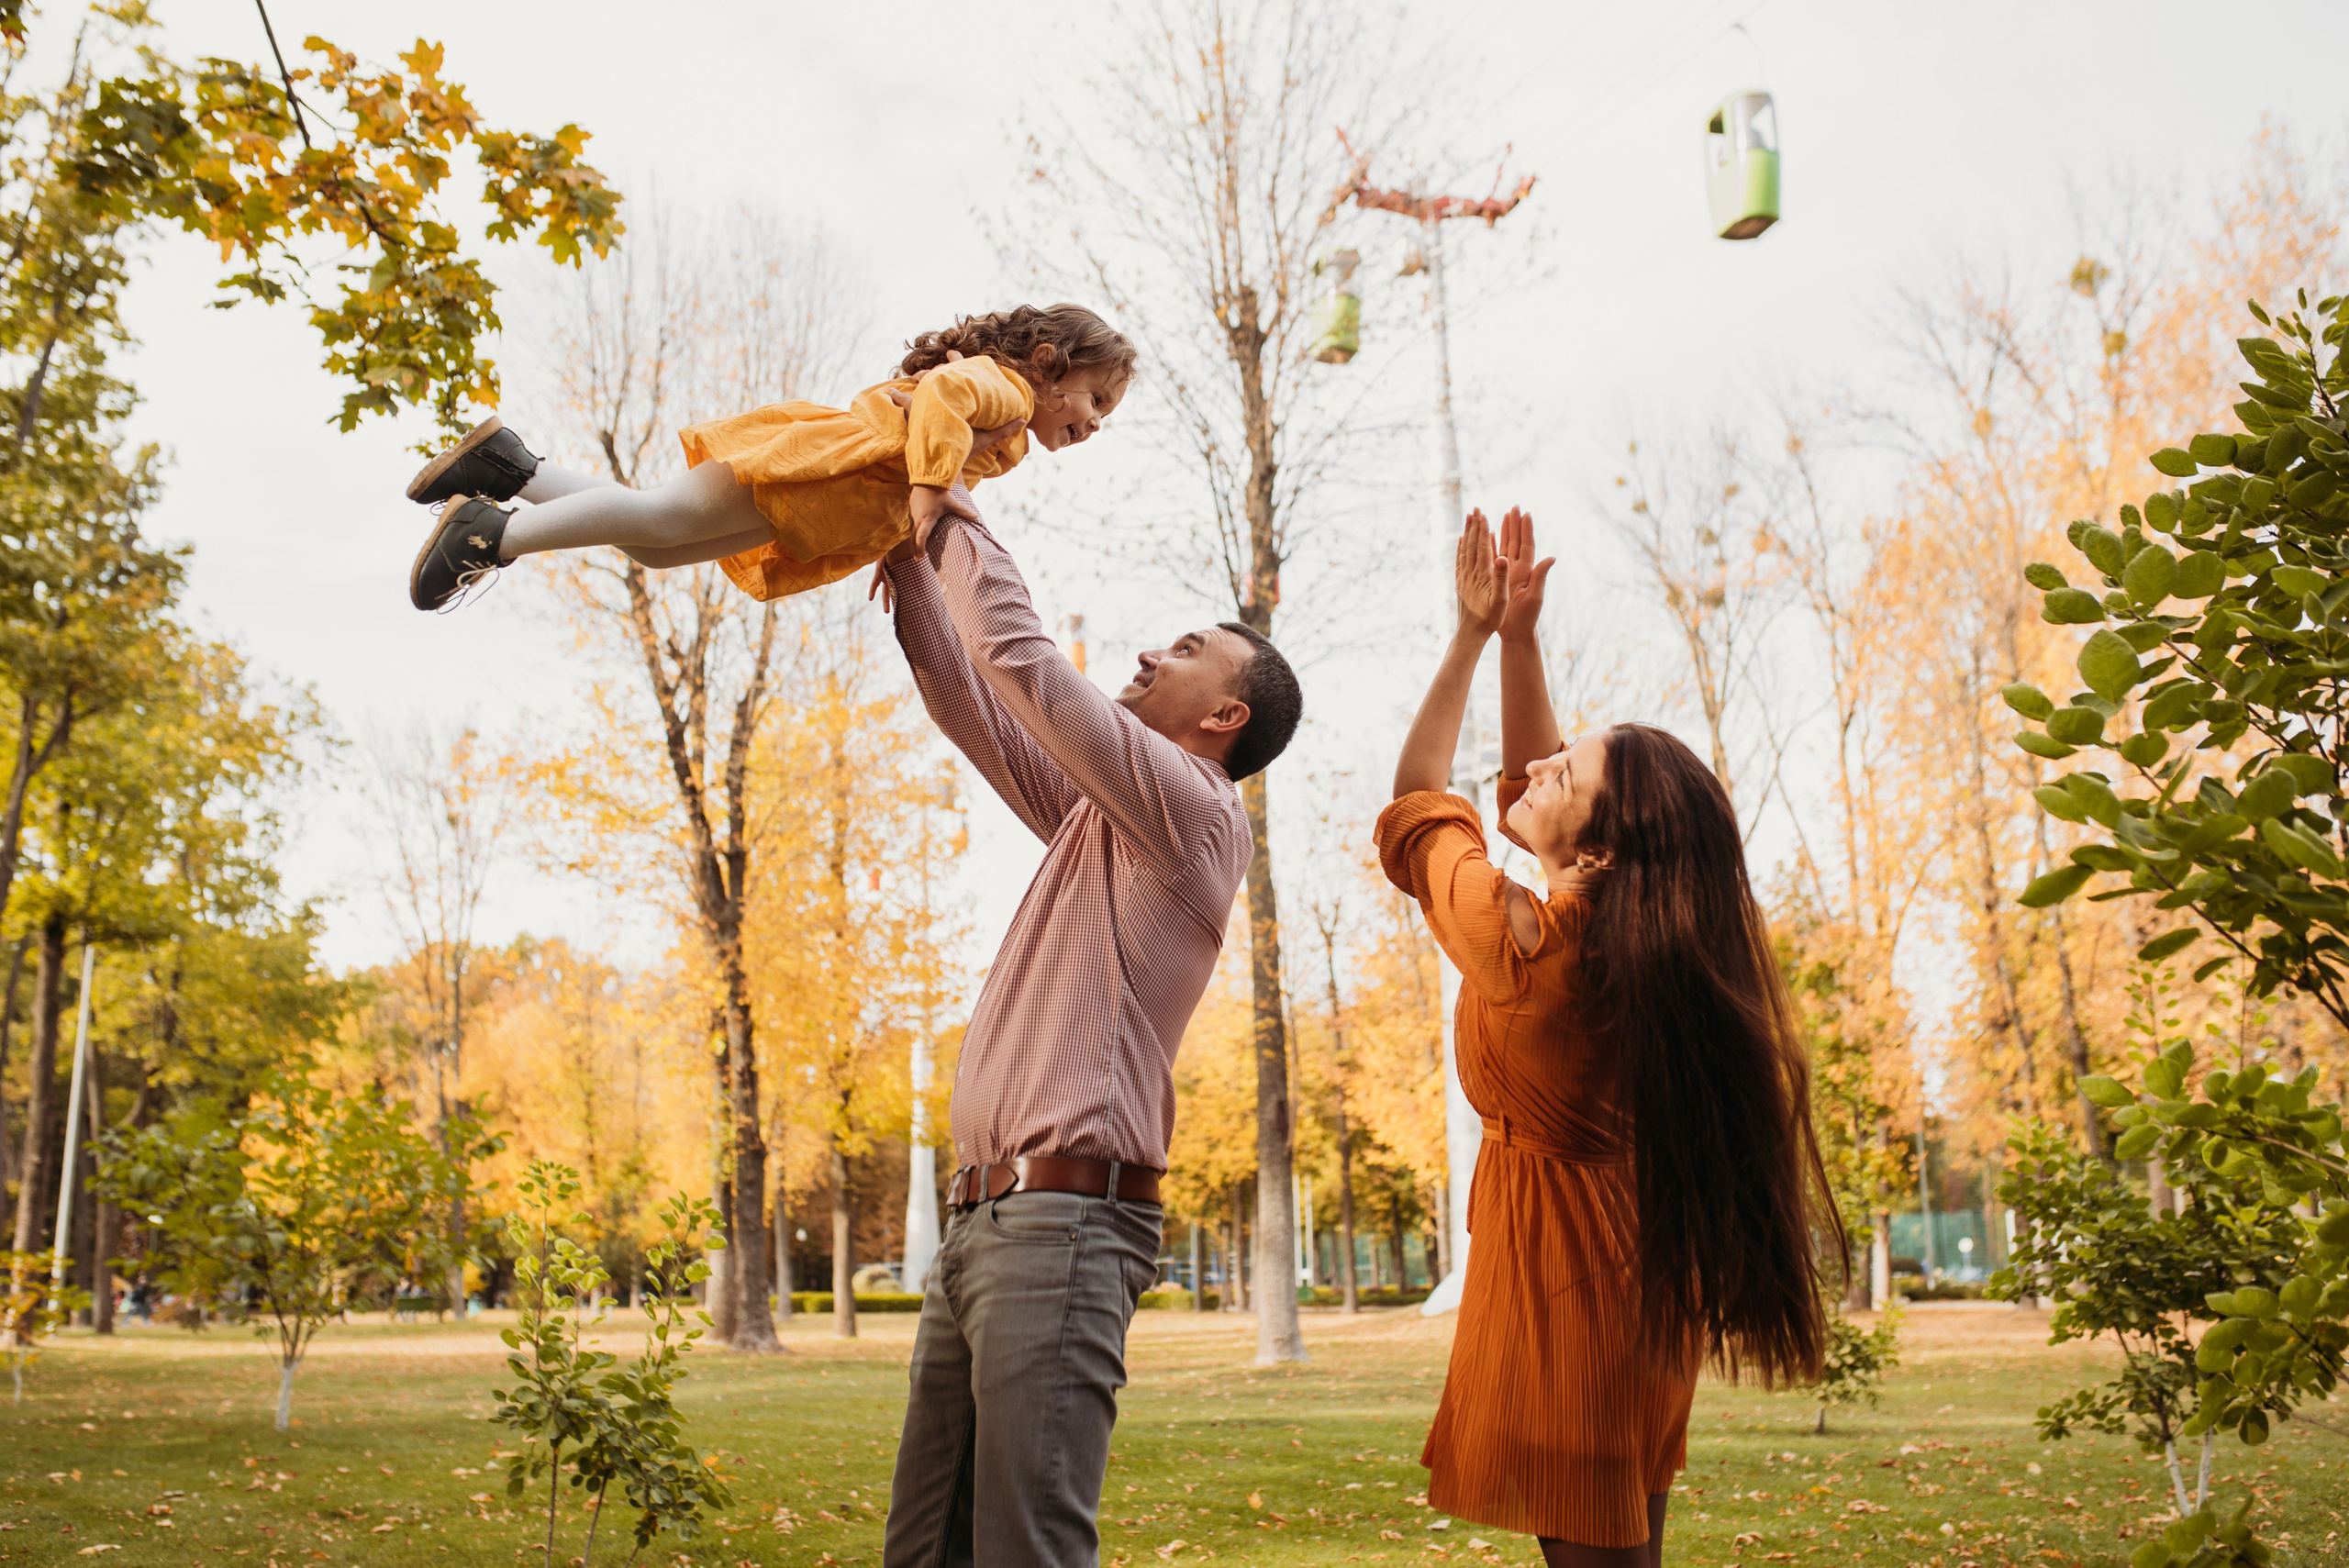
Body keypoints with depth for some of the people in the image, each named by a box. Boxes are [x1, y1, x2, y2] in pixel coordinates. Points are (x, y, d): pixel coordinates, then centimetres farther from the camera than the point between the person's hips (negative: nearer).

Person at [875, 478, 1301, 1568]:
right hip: (981, 1219, 9)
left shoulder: (1195, 813, -4)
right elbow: (970, 703, 25)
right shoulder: (1099, 819, 23)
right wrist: (915, 564, 17)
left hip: (1063, 1218, -9)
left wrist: (960, 521, 3)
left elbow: (1023, 661, -9)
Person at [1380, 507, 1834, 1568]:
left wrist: (1472, 635, 0)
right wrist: (1518, 637, 7)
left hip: (1559, 1277, -8)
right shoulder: (1641, 936, -4)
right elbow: (1523, 787, 11)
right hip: (1644, 1283, 8)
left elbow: (1414, 806, -5)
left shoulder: (1520, 944, -23)